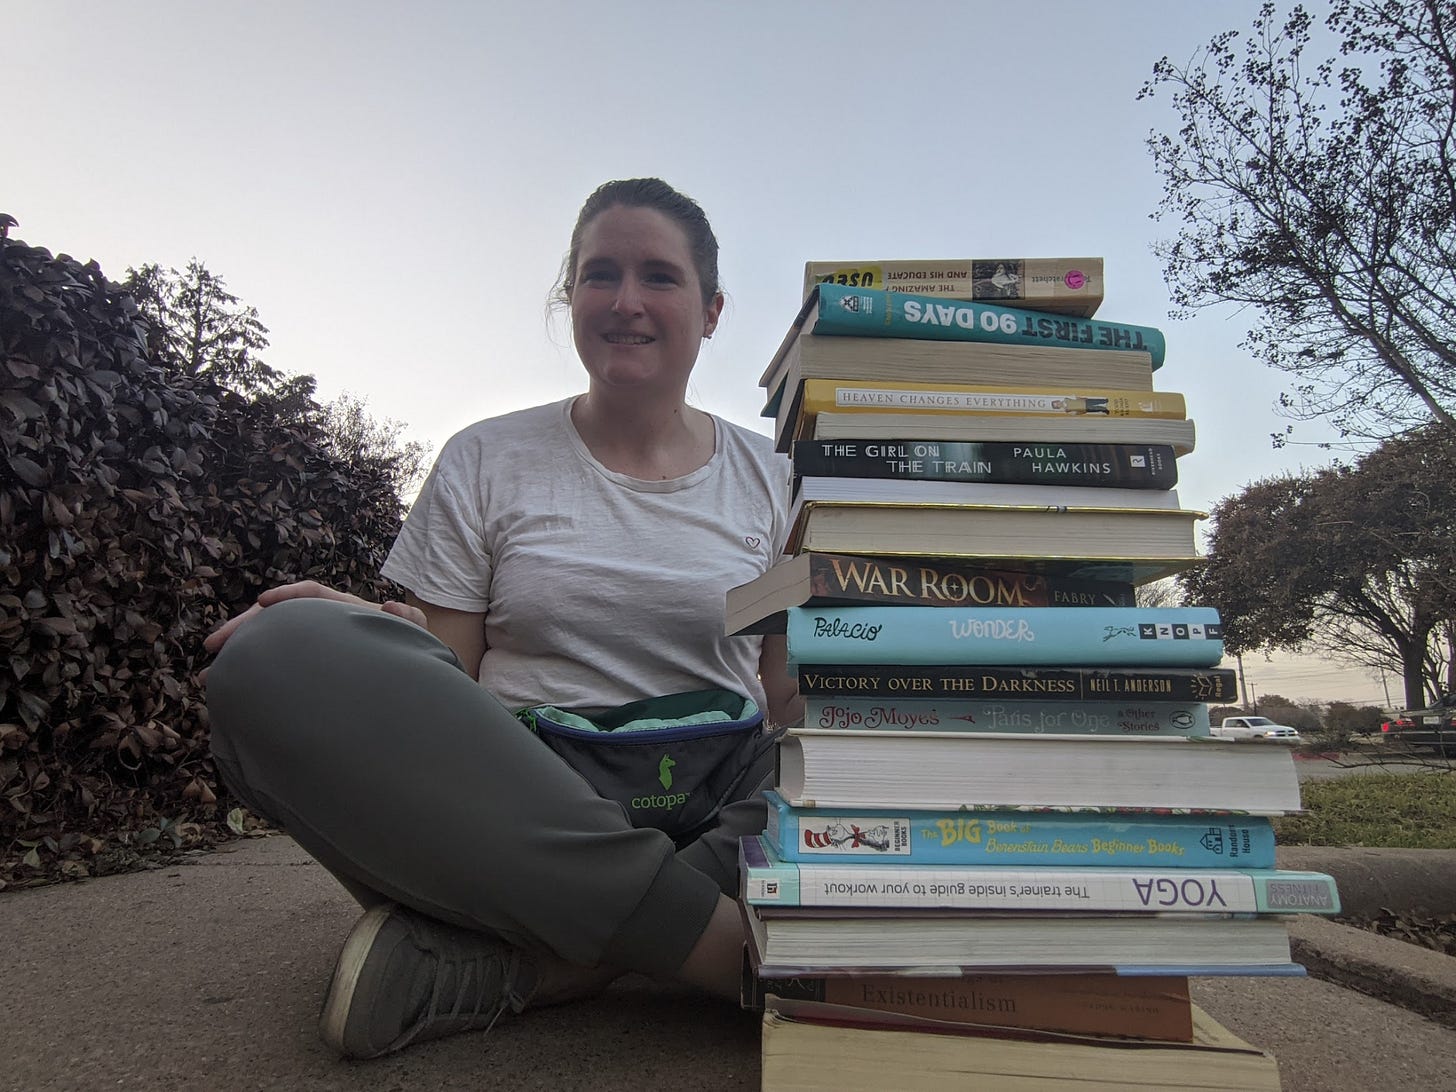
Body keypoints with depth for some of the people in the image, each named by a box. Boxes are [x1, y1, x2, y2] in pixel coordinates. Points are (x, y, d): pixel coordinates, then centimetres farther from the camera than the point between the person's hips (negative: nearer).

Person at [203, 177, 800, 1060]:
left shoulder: (769, 478, 11)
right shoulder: (487, 461, 9)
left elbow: (792, 699, 10)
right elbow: (444, 669, 6)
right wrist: (369, 628, -15)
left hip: (715, 817, 1)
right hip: (512, 814, 0)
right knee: (280, 655, -26)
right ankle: (741, 944, -27)